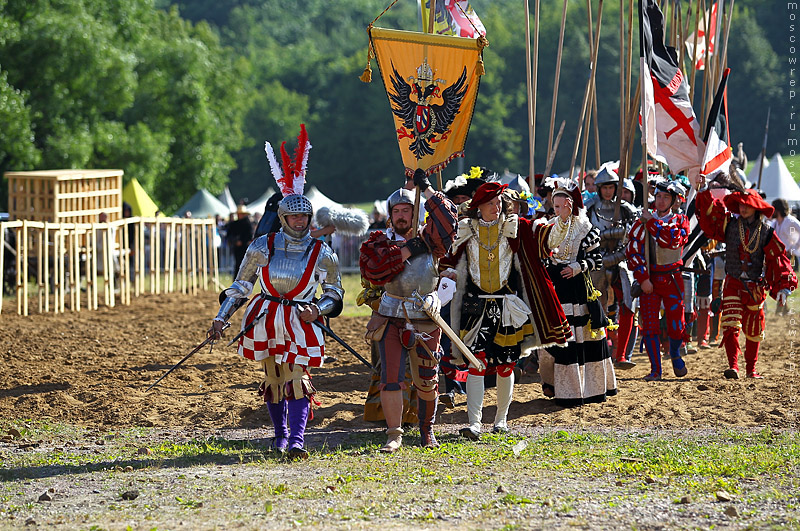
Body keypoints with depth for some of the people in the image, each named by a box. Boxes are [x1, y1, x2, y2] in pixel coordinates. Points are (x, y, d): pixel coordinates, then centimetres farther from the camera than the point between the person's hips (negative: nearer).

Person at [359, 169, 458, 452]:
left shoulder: (429, 240, 5)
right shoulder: (379, 243, 4)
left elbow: (447, 221, -13)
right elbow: (372, 270, -15)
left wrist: (428, 190, -11)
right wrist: (406, 251, -16)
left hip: (426, 320, 1)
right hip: (391, 319, -1)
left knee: (426, 380, 8)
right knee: (391, 376, -10)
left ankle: (427, 430, 28)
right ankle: (394, 434, -3)